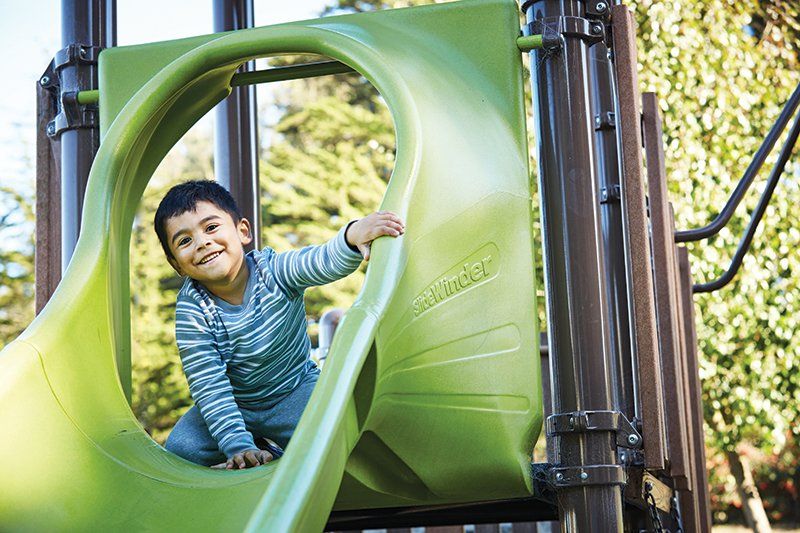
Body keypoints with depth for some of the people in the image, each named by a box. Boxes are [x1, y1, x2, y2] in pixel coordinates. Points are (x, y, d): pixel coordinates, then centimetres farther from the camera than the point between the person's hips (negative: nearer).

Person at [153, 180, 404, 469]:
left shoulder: (274, 269, -17)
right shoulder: (192, 312, -19)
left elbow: (326, 262, -37)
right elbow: (209, 388, -22)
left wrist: (353, 234, -60)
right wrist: (239, 448, -32)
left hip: (297, 391, -1)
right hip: (236, 407, 1)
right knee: (181, 449, -21)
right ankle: (264, 449, 0)